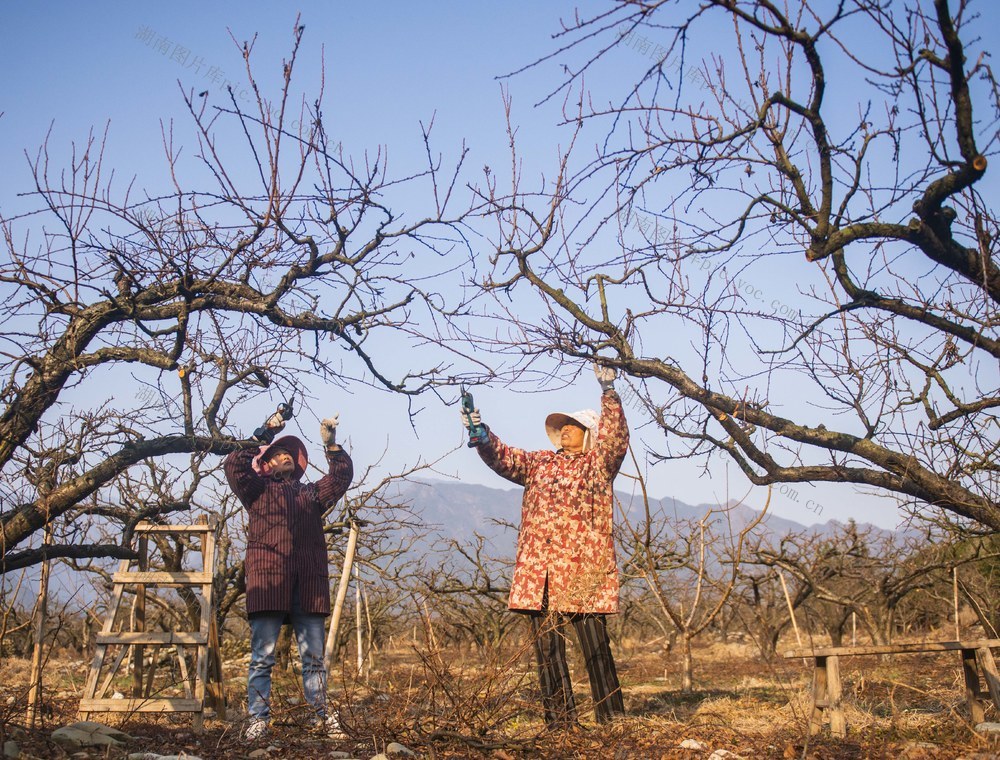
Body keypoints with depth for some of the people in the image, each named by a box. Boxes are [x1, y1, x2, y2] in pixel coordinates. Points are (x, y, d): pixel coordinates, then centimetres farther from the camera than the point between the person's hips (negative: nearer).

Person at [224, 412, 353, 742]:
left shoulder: (311, 493, 26)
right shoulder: (258, 490, 17)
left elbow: (342, 474, 18)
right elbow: (235, 464, 2)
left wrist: (331, 444, 8)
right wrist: (264, 436, 4)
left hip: (309, 581, 3)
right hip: (268, 578, -3)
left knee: (314, 655, 4)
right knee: (262, 655, -6)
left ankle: (320, 714, 11)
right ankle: (258, 719, -2)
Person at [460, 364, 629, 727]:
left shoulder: (600, 462, 8)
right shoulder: (540, 462, 20)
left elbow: (617, 437, -8)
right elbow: (502, 458, 12)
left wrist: (608, 392, -19)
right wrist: (480, 434, -7)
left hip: (584, 566, -4)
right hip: (540, 568, 4)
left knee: (595, 644, -4)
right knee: (547, 648, 4)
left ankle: (612, 717, 4)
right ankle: (559, 721, 11)